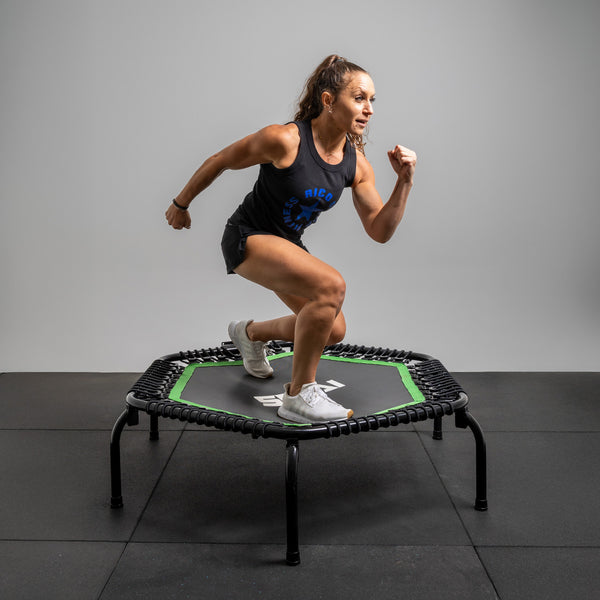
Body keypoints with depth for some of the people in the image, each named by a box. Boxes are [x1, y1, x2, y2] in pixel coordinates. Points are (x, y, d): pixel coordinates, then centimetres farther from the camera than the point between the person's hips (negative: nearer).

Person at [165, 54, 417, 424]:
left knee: (333, 330, 10)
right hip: (247, 237, -7)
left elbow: (380, 231, -5)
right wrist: (181, 204, 1)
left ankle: (251, 334, 37)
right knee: (331, 286, -30)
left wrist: (404, 182, -18)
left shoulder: (357, 164, -6)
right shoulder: (285, 140, -24)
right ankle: (299, 396, -17)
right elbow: (219, 162, -11)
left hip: (287, 244, 8)